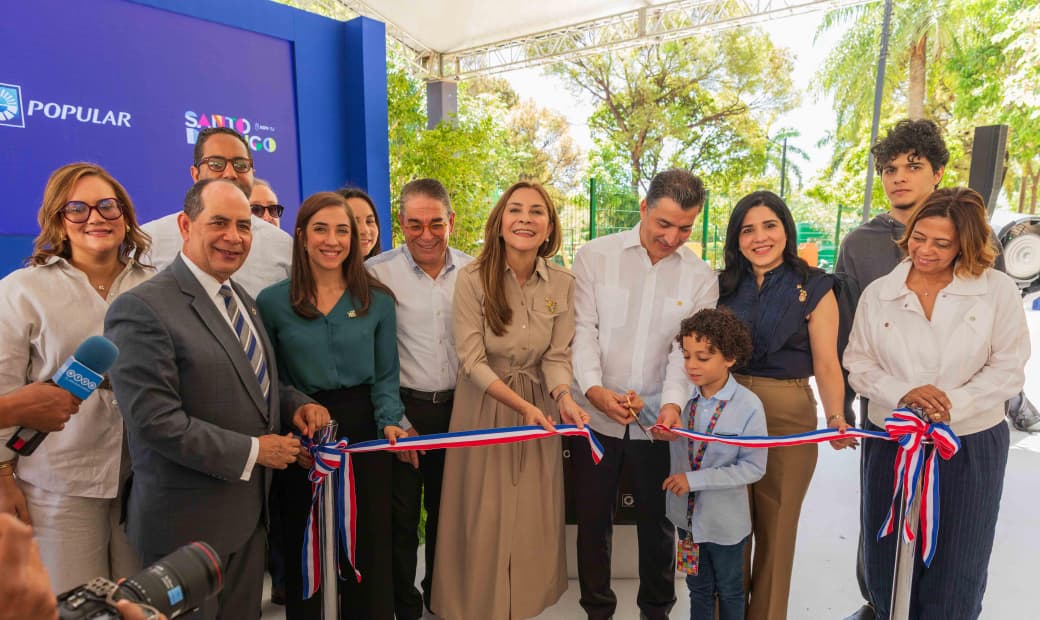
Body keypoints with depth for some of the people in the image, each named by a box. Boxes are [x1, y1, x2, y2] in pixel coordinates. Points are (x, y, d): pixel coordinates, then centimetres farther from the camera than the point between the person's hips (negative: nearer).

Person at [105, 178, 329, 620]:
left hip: (251, 512, 8)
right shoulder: (141, 309, -18)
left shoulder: (242, 298, 9)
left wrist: (297, 404, -3)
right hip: (189, 524, -7)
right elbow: (154, 420, -24)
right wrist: (252, 451, -19)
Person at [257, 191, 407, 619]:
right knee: (304, 547, 14)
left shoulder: (378, 300, 1)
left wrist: (390, 422, -13)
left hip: (363, 430, 1)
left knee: (367, 544, 10)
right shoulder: (272, 302, -2)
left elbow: (385, 376, 2)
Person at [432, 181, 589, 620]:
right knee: (484, 515, 9)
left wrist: (563, 397, -22)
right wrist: (522, 406, -23)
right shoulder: (473, 277, -14)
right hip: (485, 406, -2)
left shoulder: (563, 283, -5)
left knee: (533, 515, 14)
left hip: (539, 406, 3)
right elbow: (472, 360, -15)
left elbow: (557, 356, -3)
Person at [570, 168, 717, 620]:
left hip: (661, 419, 1)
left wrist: (673, 402, -23)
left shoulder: (701, 278, 0)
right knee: (593, 518, 14)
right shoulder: (594, 257, -4)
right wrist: (594, 388, -24)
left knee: (658, 521, 16)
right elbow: (583, 330, -9)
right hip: (595, 414, -1)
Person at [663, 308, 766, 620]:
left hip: (725, 521, -3)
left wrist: (695, 480, -23)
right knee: (698, 588, 23)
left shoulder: (748, 406, -22)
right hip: (687, 514, 3)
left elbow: (753, 467, -20)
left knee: (729, 591, 22)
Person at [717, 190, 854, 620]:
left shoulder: (815, 289, -3)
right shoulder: (723, 286, 5)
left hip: (788, 415, -2)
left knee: (776, 527, 12)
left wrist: (835, 417, -21)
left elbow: (826, 365, -5)